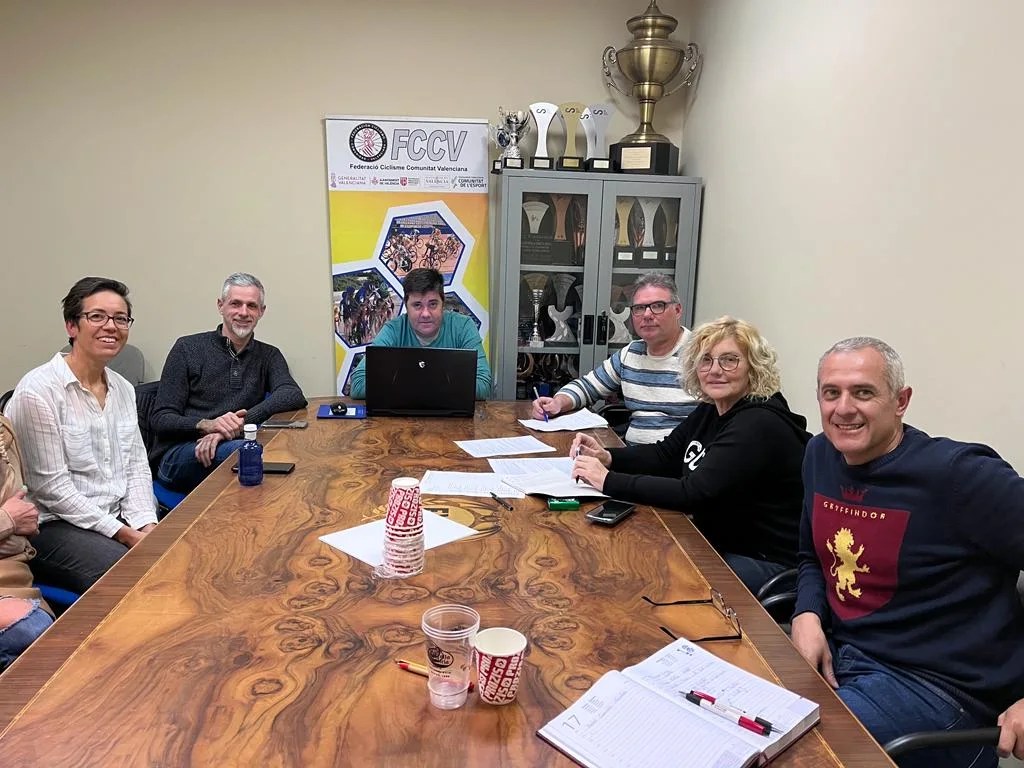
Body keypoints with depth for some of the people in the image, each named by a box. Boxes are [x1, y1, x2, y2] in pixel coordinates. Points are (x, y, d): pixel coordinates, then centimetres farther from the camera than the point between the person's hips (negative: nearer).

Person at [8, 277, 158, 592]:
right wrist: (123, 534, -16)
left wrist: (146, 526, -6)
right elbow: (51, 487, -15)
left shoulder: (123, 389, 10)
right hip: (53, 526, -6)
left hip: (118, 519, 6)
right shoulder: (38, 390, -12)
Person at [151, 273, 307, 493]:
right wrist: (206, 425, -21)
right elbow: (160, 419, 2)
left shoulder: (269, 356, 16)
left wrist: (240, 422, -23)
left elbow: (294, 396, -7)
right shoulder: (188, 348, 8)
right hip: (177, 456, -3)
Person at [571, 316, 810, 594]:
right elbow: (664, 454, 8)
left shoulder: (760, 425, -25)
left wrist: (608, 481, -29)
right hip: (718, 544, 8)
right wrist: (608, 457, -11)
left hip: (764, 561, -8)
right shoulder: (711, 410, 4)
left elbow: (692, 494, -31)